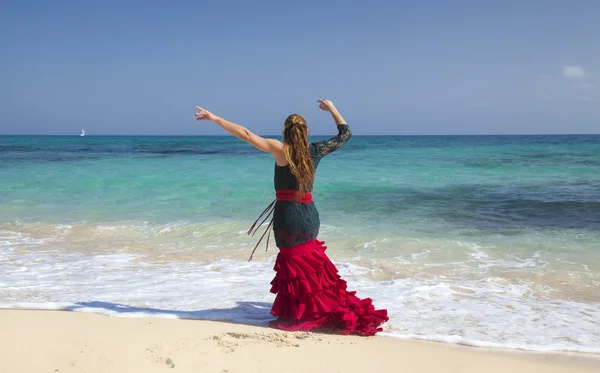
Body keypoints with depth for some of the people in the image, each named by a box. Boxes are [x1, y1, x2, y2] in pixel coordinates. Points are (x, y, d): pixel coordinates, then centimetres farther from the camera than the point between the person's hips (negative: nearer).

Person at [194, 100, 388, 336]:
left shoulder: (280, 149, -10)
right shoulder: (315, 151, 2)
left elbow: (246, 134, -15)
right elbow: (345, 133, 16)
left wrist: (215, 118, -10)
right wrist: (332, 108, 29)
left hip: (287, 216, -5)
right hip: (310, 215, 5)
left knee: (296, 268, 6)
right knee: (311, 267, 21)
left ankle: (303, 316, 14)